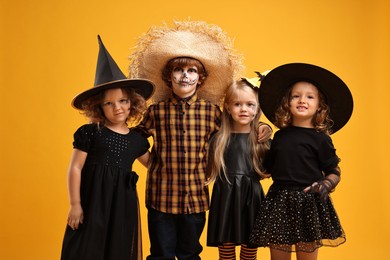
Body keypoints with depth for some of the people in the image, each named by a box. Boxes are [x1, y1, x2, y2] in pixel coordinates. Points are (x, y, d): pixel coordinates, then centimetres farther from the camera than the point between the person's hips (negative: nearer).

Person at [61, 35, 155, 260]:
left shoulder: (137, 139, 6)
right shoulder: (89, 132, -6)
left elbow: (153, 164, 21)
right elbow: (75, 168, -5)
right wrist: (75, 204, -7)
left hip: (123, 204, 4)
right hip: (92, 201, -3)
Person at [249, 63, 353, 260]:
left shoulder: (320, 139, -3)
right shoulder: (280, 136, 8)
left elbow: (334, 172, 0)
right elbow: (269, 168, 18)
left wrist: (325, 185, -18)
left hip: (308, 203, -3)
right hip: (278, 201, 3)